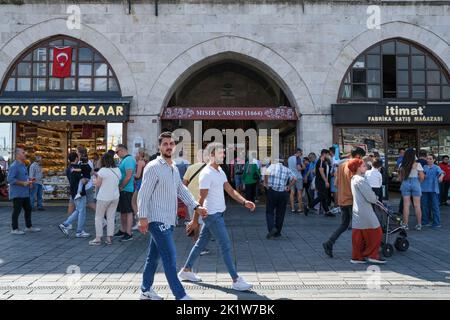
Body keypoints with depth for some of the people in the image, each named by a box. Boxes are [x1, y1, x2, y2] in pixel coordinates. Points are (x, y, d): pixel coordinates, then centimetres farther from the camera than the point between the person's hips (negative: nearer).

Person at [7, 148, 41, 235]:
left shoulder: (23, 165, 14)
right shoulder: (14, 166, -15)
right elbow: (10, 179, -22)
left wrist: (29, 180, 8)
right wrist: (23, 183, -23)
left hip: (25, 193, 9)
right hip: (17, 194, -9)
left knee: (28, 209, 14)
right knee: (17, 211, -1)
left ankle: (28, 227, 25)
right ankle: (14, 229, 10)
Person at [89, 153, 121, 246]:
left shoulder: (103, 170, -14)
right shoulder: (118, 170, 3)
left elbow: (97, 184, -10)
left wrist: (97, 176, 9)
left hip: (104, 198, -5)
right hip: (115, 197, 5)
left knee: (99, 217, 7)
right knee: (111, 217, 11)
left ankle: (98, 238, 9)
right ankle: (109, 238, 13)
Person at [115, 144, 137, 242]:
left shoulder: (129, 159, -16)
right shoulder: (123, 160, 15)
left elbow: (128, 176, -23)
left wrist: (121, 187, -15)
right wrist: (119, 187, 13)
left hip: (126, 190, -10)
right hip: (121, 190, 10)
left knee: (128, 211, -5)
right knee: (122, 211, 16)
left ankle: (129, 234, 0)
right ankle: (122, 230, 27)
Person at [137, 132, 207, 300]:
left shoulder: (174, 168, 15)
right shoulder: (153, 167, -11)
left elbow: (182, 190, 17)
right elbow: (143, 194, -14)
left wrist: (196, 206, 7)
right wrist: (143, 217, -19)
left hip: (168, 221, 8)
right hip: (157, 220, -8)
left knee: (154, 256, 16)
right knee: (170, 257, -8)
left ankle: (146, 290, 27)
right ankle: (180, 295, -2)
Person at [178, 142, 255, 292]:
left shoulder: (220, 171, 11)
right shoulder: (206, 173, -17)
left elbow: (230, 190, 9)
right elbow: (202, 198, -17)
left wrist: (245, 202, -3)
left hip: (217, 214, 9)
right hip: (212, 215, -9)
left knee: (201, 243, 17)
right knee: (226, 246, -6)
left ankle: (186, 270, 30)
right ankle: (236, 280, 0)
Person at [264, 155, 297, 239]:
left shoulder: (272, 166, 0)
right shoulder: (287, 170, 10)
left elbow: (267, 173, -20)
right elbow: (294, 179, -1)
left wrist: (266, 183, -9)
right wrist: (288, 187, 6)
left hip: (272, 192, -3)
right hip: (283, 193, 3)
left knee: (269, 212, 7)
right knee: (280, 214, 12)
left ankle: (272, 228, -13)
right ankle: (277, 232, 18)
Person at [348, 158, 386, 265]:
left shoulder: (353, 179, 11)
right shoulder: (361, 180, -18)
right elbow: (370, 197, -19)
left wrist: (373, 197, 8)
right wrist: (375, 199, 2)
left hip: (357, 211, 9)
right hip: (365, 212, -9)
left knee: (358, 235, 11)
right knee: (375, 232, 4)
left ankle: (357, 257, 16)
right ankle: (372, 255, 10)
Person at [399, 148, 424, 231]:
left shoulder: (402, 165, 0)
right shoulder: (417, 165, -9)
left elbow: (401, 178, 5)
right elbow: (422, 177, -7)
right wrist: (418, 182, 12)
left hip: (405, 184, 2)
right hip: (415, 183, -2)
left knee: (406, 205, 6)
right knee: (417, 205, 6)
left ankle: (405, 224, 8)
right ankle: (419, 225, 12)